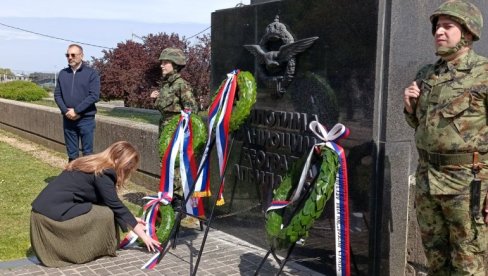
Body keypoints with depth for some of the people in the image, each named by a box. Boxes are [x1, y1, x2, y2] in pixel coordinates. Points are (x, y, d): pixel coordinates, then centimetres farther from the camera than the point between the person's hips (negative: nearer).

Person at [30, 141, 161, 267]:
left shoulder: (95, 164, 15)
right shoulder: (103, 173, -12)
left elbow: (109, 203, 22)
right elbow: (116, 206, -10)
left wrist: (131, 219, 25)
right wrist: (143, 235, -4)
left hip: (45, 210, 9)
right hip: (53, 215, -9)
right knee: (106, 214, -8)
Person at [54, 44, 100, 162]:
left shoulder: (91, 73, -3)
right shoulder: (63, 73, 9)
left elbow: (94, 95, -12)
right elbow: (57, 95, 8)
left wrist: (76, 111, -16)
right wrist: (66, 111, -9)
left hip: (86, 119, -4)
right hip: (68, 119, 4)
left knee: (87, 153, 1)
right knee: (72, 153, 11)